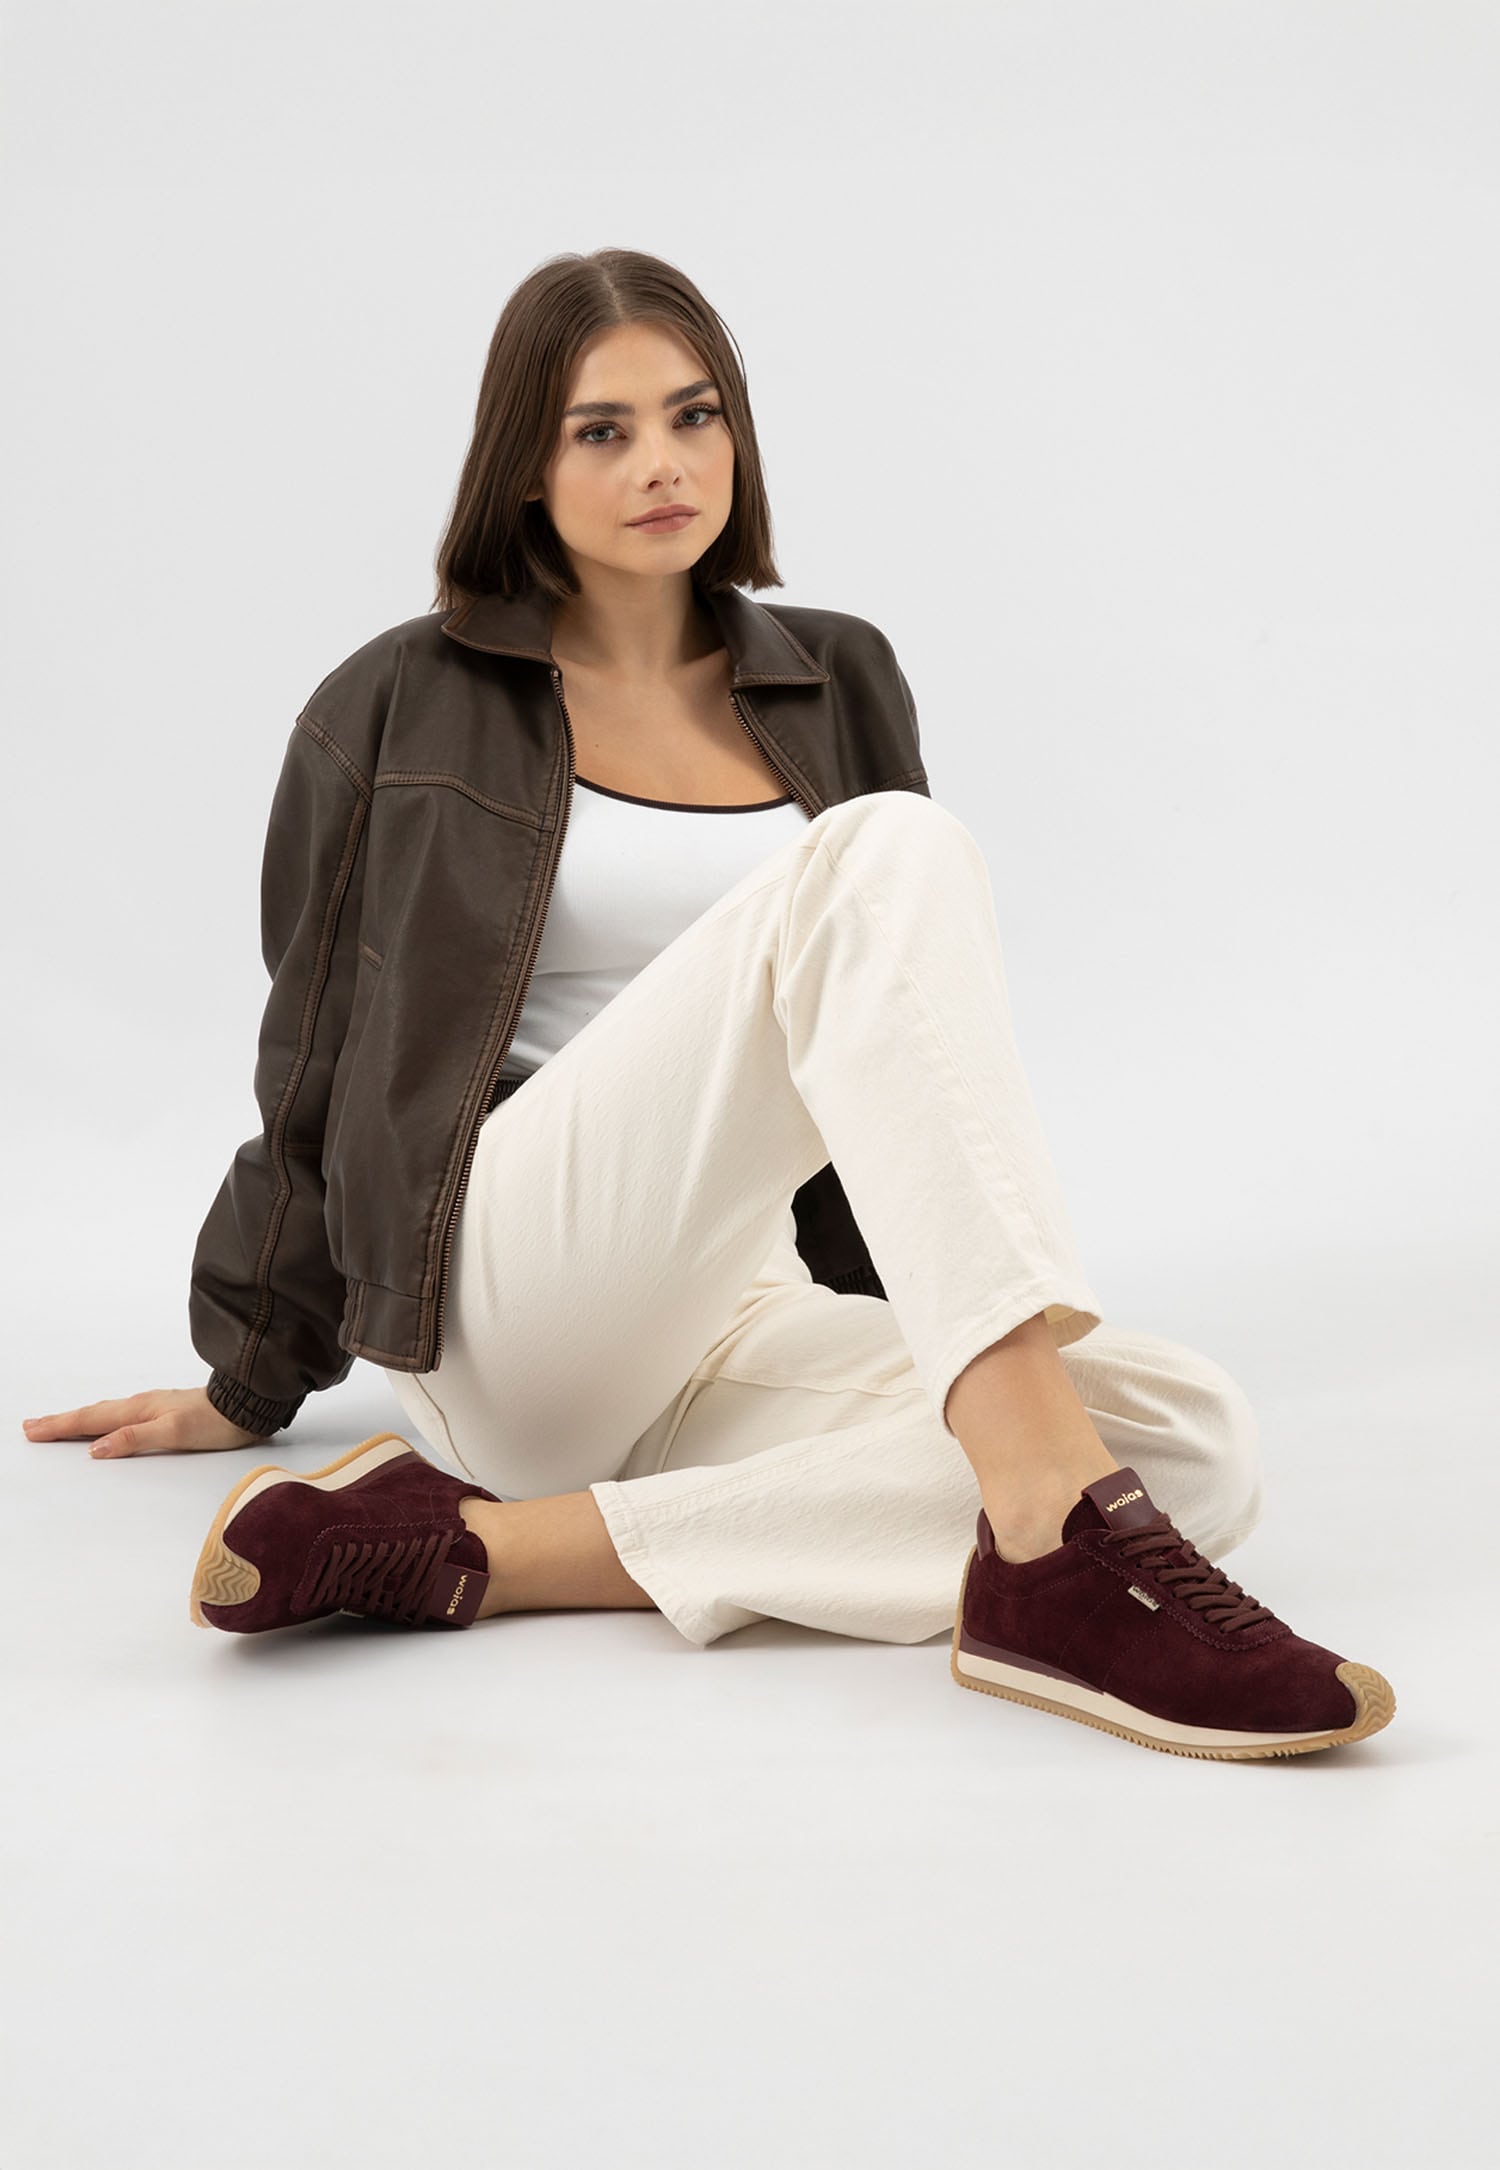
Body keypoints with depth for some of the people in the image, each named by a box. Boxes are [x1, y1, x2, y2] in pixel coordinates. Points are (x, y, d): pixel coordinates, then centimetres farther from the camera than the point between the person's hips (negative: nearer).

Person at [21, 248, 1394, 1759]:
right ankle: (1054, 1540, -43)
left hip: (734, 1328, 5)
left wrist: (982, 1335, 23)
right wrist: (251, 1381, 22)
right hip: (510, 1285, -5)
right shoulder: (402, 712, 8)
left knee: (1199, 1442, -26)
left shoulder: (838, 685, 18)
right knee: (882, 854, -28)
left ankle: (484, 1551, -29)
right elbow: (318, 1066, 15)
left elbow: (905, 1052, 25)